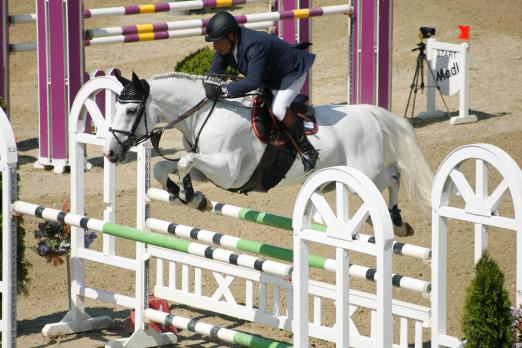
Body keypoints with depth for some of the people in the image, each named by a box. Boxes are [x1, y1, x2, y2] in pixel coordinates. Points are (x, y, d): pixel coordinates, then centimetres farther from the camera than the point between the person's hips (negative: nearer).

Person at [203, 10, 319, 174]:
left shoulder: (255, 45, -40)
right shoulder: (226, 45, -13)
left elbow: (253, 81, -46)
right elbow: (215, 71, -5)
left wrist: (223, 90, -50)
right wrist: (208, 88, -25)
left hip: (292, 72, -10)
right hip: (269, 77, 10)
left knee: (278, 108, -26)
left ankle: (307, 150, -14)